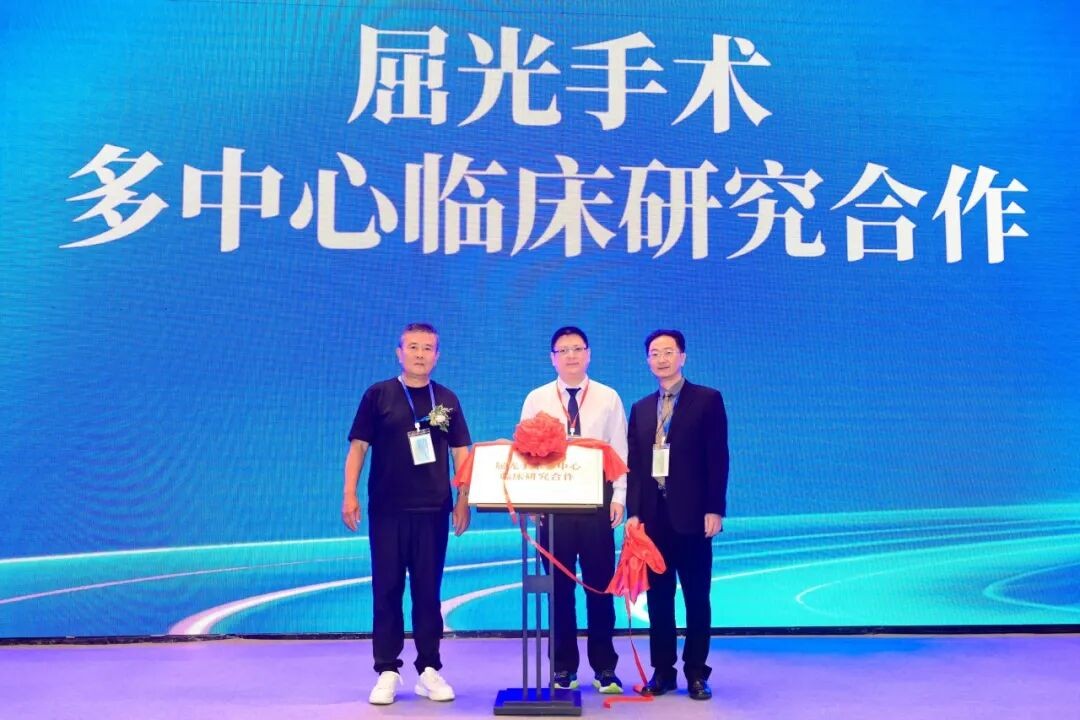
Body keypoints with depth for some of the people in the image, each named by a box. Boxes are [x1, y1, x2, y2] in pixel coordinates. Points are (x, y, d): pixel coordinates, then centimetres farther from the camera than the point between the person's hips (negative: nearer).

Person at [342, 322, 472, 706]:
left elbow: (460, 451, 10)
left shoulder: (447, 400, 8)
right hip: (386, 508, -1)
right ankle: (387, 672, 10)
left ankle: (429, 670, 14)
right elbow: (358, 446, 2)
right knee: (387, 590, 3)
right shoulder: (378, 394, 2)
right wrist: (349, 495, -6)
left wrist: (464, 500, 2)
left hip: (433, 509, 1)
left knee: (428, 590, 6)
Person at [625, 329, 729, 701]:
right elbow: (634, 464, 10)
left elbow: (718, 458, -4)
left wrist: (714, 509, -10)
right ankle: (662, 671, 16)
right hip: (653, 515, 4)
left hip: (691, 514, -4)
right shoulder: (641, 408, 14)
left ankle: (696, 674, 13)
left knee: (696, 598, 3)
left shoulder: (708, 400, 1)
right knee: (658, 597, 7)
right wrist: (633, 512, 1)